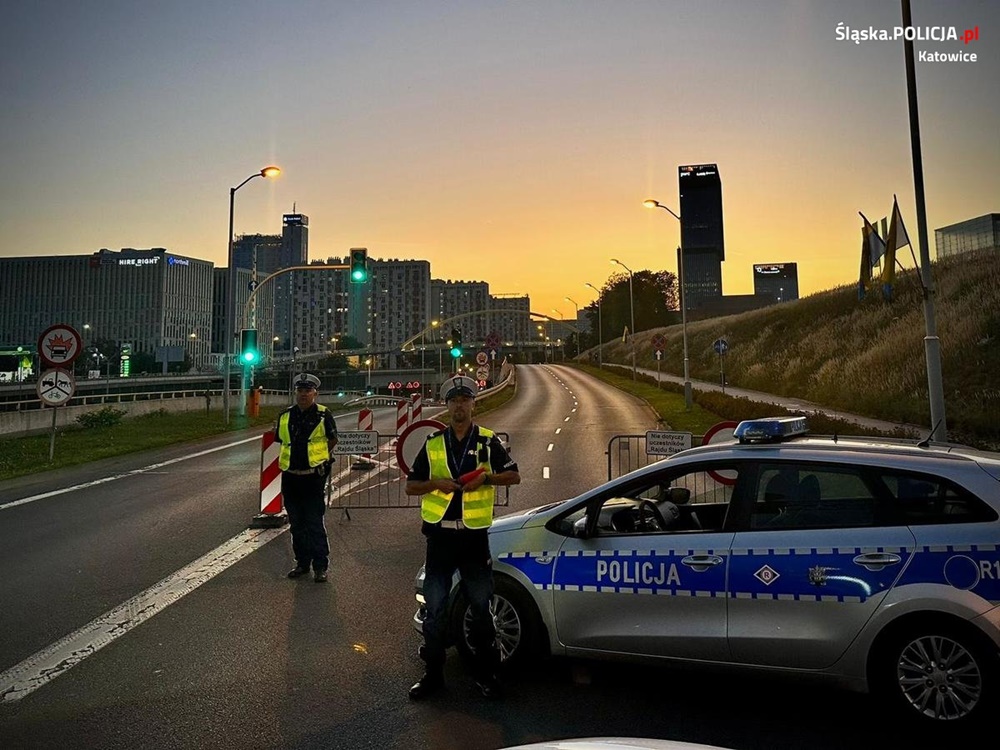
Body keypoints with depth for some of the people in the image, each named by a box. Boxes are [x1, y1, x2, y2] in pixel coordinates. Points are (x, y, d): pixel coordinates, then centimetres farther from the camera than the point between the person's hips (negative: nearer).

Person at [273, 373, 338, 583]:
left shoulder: (323, 415, -5)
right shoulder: (285, 416, 7)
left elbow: (333, 441, 7)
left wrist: (321, 455, 4)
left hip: (313, 477, -5)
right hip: (290, 477, 5)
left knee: (315, 523, -3)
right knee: (296, 524, 14)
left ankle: (320, 566, 8)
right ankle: (302, 563, 27)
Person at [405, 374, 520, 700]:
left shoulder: (488, 441, 1)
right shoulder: (433, 443, 4)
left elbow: (514, 475, 4)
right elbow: (411, 486, 6)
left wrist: (486, 478, -14)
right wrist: (436, 483, -14)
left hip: (475, 535, -1)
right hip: (440, 535, 1)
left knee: (481, 607, 9)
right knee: (435, 609, 8)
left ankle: (485, 673, 25)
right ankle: (433, 674, 22)